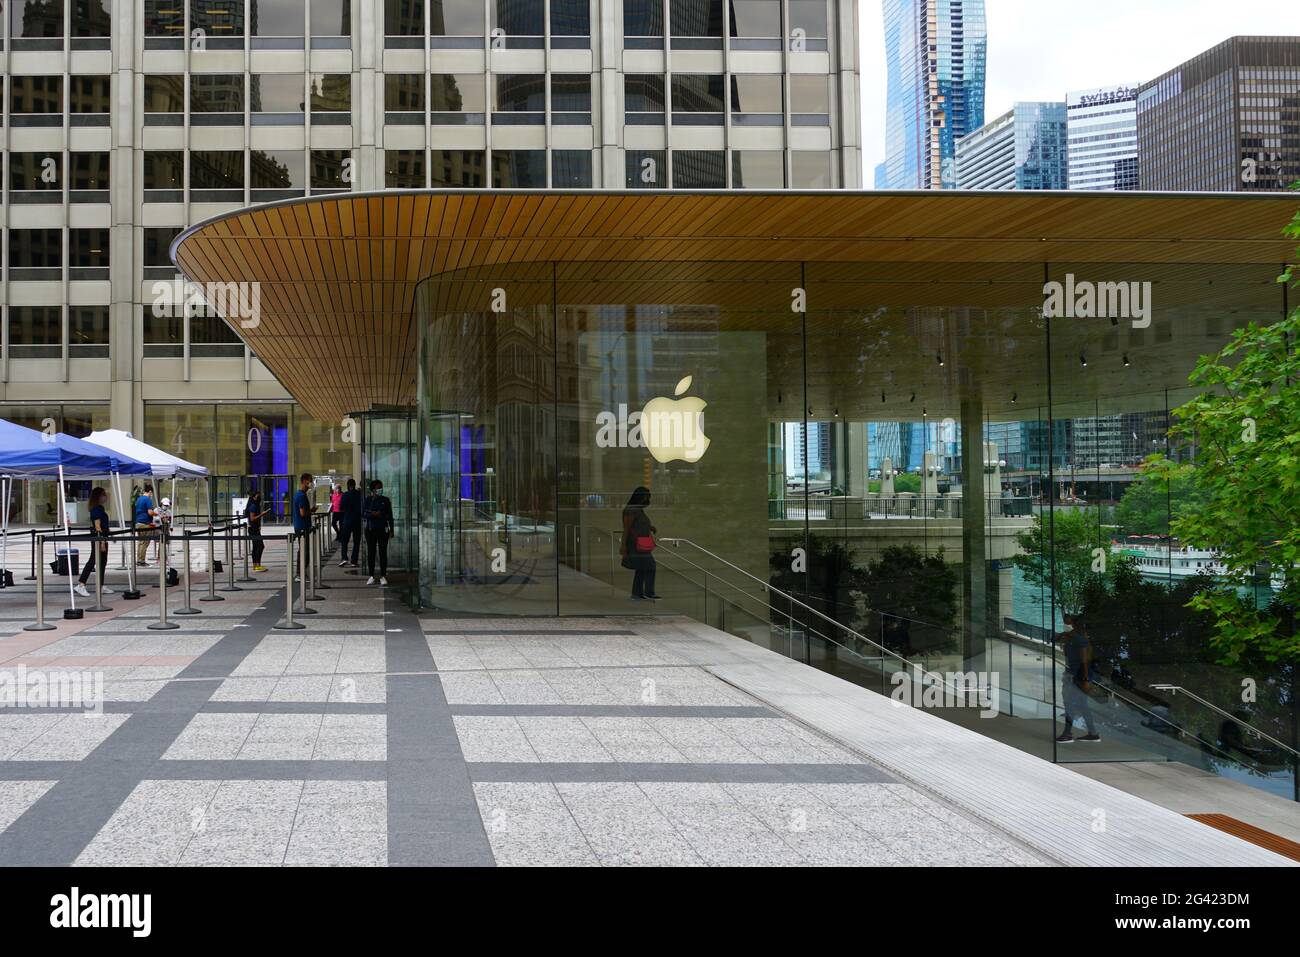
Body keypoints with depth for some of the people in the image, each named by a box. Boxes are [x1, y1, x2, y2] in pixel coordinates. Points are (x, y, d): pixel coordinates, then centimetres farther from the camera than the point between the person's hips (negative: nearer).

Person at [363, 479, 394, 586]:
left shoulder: (386, 500, 5)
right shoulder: (367, 500, 4)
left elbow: (390, 516, 6)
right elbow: (363, 513, -3)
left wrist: (391, 530, 2)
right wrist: (373, 514, -20)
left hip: (383, 529, 0)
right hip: (370, 529, 0)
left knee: (383, 552, -1)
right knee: (371, 552, 3)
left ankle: (383, 576, 5)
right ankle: (371, 576, 10)